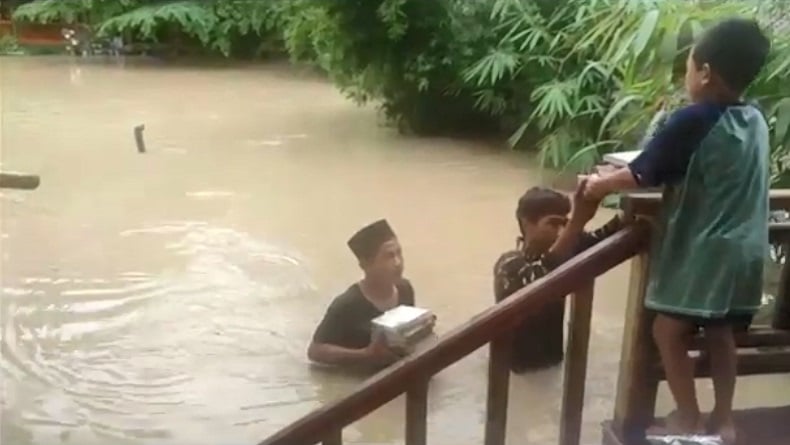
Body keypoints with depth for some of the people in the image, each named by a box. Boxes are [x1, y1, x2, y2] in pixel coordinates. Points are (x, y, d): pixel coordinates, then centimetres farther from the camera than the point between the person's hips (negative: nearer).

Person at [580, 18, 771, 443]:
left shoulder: (693, 120, -18)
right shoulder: (755, 120, 5)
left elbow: (640, 175, -11)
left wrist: (599, 184, 6)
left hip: (702, 249, -8)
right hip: (744, 250, 8)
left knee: (669, 329, 5)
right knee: (719, 332, 18)